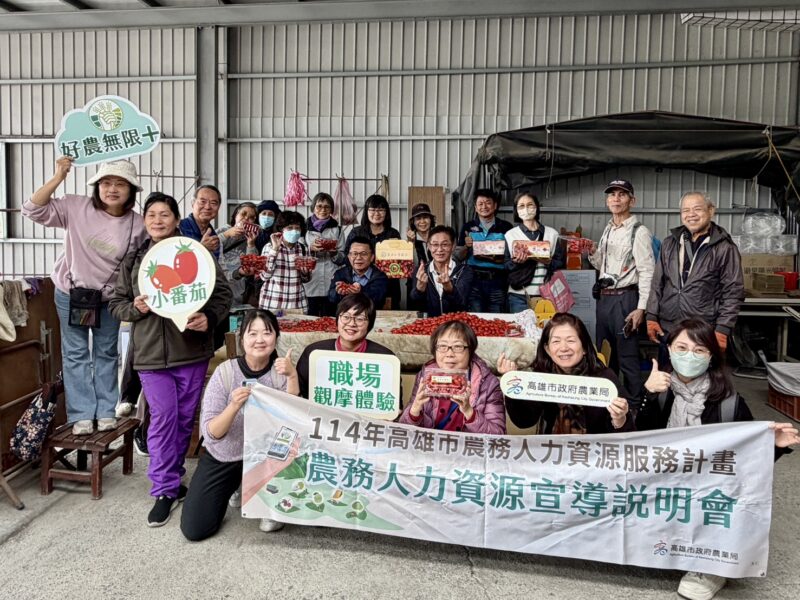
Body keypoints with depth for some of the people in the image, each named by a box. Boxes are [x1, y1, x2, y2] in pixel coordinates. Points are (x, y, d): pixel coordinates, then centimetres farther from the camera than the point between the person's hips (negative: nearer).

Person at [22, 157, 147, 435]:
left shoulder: (138, 225, -14)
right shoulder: (77, 207, -15)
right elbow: (33, 210, -18)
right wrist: (58, 178, -24)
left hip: (109, 298, 1)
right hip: (70, 293, 0)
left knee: (107, 353, 12)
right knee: (76, 354, 6)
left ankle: (106, 411, 24)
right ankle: (81, 415, 15)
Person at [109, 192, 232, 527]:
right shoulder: (133, 260, 8)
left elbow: (223, 293, 0)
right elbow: (116, 303, 13)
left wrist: (209, 318, -18)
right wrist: (134, 308, -9)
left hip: (192, 349, 0)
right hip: (151, 352, 1)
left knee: (185, 418, 10)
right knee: (163, 418, -3)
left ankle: (171, 478, 30)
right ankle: (165, 490, 7)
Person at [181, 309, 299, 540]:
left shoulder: (280, 371, -13)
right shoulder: (225, 371, -16)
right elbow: (211, 432, -19)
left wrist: (293, 376, -34)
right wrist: (234, 405, -37)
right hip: (223, 456, 0)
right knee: (194, 530, -7)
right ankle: (235, 486, 22)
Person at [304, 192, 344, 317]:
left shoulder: (336, 229, 12)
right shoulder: (305, 228, 6)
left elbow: (343, 259, 12)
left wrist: (335, 253, -9)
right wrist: (311, 249, -13)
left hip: (331, 285, 1)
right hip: (310, 284, -1)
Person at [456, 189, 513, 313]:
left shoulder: (506, 227, 5)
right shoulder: (468, 227, 9)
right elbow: (459, 256, 9)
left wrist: (503, 258, -14)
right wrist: (466, 246, -11)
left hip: (498, 281, -1)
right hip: (474, 280, 1)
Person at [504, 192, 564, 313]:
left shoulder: (552, 234, 9)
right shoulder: (510, 235, 7)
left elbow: (560, 263, 8)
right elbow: (505, 266, 4)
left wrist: (548, 262, -12)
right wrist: (516, 262, -15)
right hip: (519, 295, -1)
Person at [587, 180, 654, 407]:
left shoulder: (639, 232, -8)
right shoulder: (608, 230, 15)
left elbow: (647, 272, -13)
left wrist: (641, 307, -19)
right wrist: (592, 253, 1)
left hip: (625, 298, -8)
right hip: (604, 298, 8)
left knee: (627, 358, -4)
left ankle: (635, 406, 7)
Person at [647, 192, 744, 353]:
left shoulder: (724, 248, -4)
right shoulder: (669, 243, 9)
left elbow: (733, 293, -6)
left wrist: (722, 330, -11)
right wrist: (652, 317, 5)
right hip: (667, 329, 4)